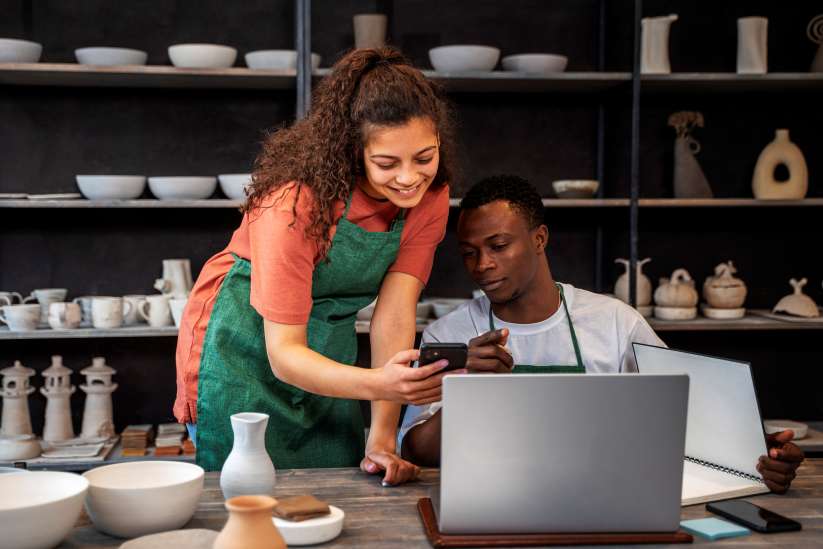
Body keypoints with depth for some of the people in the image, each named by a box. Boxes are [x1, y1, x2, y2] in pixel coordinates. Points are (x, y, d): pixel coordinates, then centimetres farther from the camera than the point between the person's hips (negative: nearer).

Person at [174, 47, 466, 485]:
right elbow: (283, 354, -30)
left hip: (325, 355, 5)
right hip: (245, 349, -4)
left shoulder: (429, 195, -14)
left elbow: (394, 312, -17)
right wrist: (378, 382, -48)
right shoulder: (299, 201, -31)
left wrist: (382, 438, -25)